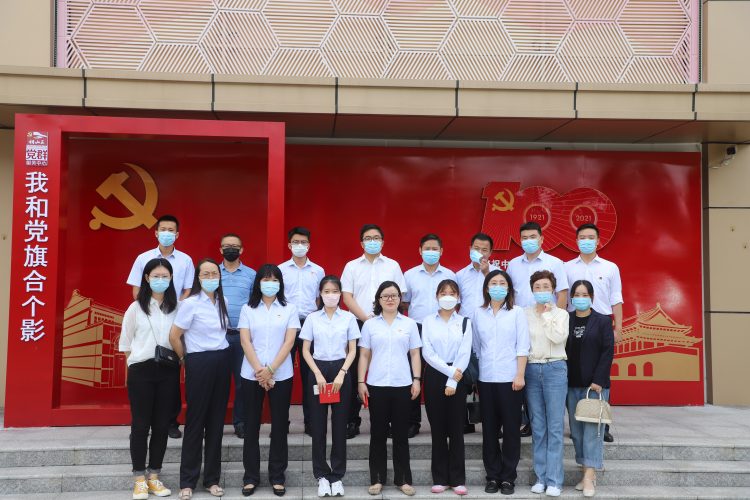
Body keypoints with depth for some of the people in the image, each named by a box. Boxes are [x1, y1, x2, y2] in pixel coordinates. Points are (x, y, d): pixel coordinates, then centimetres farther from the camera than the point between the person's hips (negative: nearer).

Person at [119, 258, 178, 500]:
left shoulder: (176, 307, 2)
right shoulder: (136, 307, 0)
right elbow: (126, 341, 4)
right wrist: (136, 362, 0)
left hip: (168, 371, 2)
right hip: (141, 371, -1)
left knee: (162, 425, 7)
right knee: (140, 425, 3)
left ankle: (154, 476, 19)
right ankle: (139, 479, 13)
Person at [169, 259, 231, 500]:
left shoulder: (222, 302, 8)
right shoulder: (190, 303, -10)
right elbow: (174, 337, -9)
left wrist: (220, 357, 13)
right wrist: (186, 360, 3)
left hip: (222, 361, 5)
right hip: (199, 364, -5)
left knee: (216, 421, 9)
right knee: (196, 421, 2)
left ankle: (212, 478, 20)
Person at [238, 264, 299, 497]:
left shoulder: (289, 309, 4)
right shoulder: (248, 309, 6)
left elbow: (289, 342, -4)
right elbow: (245, 342, -1)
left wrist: (270, 370, -12)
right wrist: (259, 371, -12)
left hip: (281, 375, 0)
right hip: (252, 375, 1)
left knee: (279, 425, 5)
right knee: (251, 425, 6)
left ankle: (277, 476, 16)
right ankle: (251, 476, 17)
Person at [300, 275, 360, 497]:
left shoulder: (349, 318, 2)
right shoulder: (312, 318, 3)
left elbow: (352, 351, 2)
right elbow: (305, 350, 3)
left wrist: (341, 374, -10)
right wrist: (318, 374, -8)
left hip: (341, 371, 0)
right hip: (318, 370, 0)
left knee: (339, 424, 3)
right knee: (318, 424, 2)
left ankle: (337, 476, 12)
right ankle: (322, 475, 12)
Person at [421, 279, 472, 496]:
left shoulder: (464, 322, 5)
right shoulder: (428, 321, 5)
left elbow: (465, 354, -3)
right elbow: (427, 352, -5)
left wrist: (453, 381, -12)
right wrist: (449, 370, -14)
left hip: (457, 377, 0)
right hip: (434, 376, 0)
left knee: (456, 429, 2)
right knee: (438, 429, 4)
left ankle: (457, 479, 9)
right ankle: (439, 478, 12)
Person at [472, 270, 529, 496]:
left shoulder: (517, 312, 1)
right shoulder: (478, 314, 7)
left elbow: (522, 347, -4)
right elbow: (476, 346, 11)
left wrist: (520, 375, -11)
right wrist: (477, 372, 7)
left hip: (509, 378, -2)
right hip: (486, 378, 2)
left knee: (511, 428, 2)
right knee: (489, 428, 6)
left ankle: (508, 477, 11)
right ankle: (492, 476, 15)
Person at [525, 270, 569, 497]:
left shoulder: (561, 314, 5)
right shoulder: (525, 314, 8)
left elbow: (559, 337, -13)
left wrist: (547, 314, -7)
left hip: (555, 369, -1)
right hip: (531, 369, 2)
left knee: (555, 426, -3)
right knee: (538, 426, 6)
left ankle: (554, 480, 1)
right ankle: (540, 477, 13)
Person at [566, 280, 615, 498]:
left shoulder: (603, 321, 0)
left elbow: (608, 351, -5)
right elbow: (560, 350, 6)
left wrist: (598, 380, -13)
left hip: (595, 384, -3)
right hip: (572, 385, 3)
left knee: (592, 429, -5)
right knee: (576, 430, 6)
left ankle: (590, 477, -5)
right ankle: (586, 471, 15)